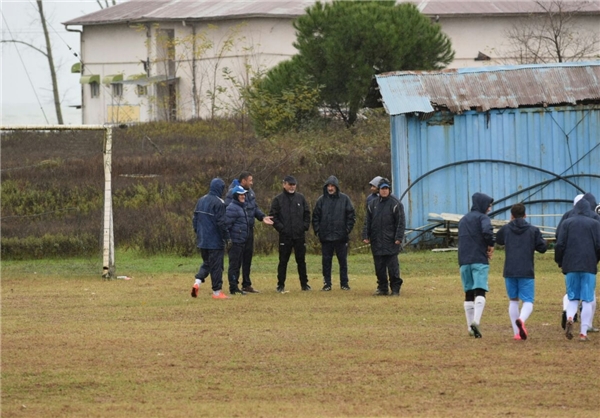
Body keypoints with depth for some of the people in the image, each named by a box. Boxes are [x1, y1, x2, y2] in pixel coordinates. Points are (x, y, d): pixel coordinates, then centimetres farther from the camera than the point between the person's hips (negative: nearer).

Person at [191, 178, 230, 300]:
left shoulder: (201, 201, 8)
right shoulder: (218, 203, -15)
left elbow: (195, 219, 12)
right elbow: (221, 222, -17)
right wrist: (227, 237, -9)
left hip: (202, 240, 7)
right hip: (215, 241, -7)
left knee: (206, 263, 18)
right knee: (216, 265, 1)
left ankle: (197, 282, -2)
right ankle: (217, 291, 6)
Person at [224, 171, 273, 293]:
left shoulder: (250, 192, 13)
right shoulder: (232, 193, -14)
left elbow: (255, 207, 20)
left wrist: (262, 217, 3)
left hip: (249, 228, 8)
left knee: (248, 255, 14)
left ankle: (247, 284, 23)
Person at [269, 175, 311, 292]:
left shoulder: (300, 198, 9)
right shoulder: (278, 199, 0)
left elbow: (307, 213, 13)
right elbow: (273, 216, -2)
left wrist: (305, 226, 0)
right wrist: (280, 228, -11)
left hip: (300, 235, 3)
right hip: (285, 236, -3)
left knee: (301, 261, 8)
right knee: (283, 261, 0)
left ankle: (304, 283, 15)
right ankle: (281, 285, 5)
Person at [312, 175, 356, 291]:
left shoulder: (344, 199, 1)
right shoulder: (321, 200, 4)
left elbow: (351, 216, 3)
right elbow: (315, 216, 8)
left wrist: (348, 229, -5)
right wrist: (317, 230, -1)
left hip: (341, 236, -1)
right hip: (326, 237, 1)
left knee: (343, 260, 4)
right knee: (326, 261, 4)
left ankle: (344, 283, 11)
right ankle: (327, 283, 9)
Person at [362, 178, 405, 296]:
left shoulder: (396, 204, -1)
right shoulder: (372, 204, 13)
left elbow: (401, 222, -4)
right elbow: (368, 222, 15)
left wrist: (399, 238, -13)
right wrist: (365, 236, 5)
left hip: (391, 242, -5)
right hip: (377, 242, 5)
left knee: (393, 266, -4)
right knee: (379, 267, 6)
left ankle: (395, 289, 1)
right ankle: (382, 288, 13)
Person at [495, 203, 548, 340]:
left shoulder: (506, 229, 5)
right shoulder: (533, 230, 1)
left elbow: (498, 240, 25)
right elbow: (542, 247, 2)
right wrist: (544, 241, 25)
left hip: (509, 272, 2)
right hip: (526, 272, -2)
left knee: (513, 300, 16)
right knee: (528, 302, -1)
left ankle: (516, 332, 11)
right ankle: (521, 320, -34)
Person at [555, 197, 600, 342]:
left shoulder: (566, 223, 5)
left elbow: (560, 245, -2)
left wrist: (559, 262, 12)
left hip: (570, 266, 1)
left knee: (573, 298, 11)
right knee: (587, 300, 4)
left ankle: (569, 317, -19)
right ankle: (583, 332, -2)